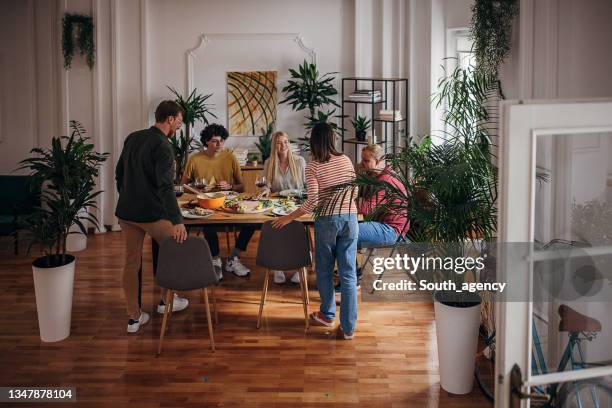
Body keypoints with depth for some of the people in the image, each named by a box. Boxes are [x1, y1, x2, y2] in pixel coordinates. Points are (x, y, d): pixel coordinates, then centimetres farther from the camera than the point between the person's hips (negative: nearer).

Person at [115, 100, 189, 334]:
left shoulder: (133, 138, 10)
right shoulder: (162, 146, -15)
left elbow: (119, 174, 18)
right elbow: (165, 185, -26)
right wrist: (177, 221, -31)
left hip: (126, 211, 7)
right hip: (151, 213, -7)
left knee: (132, 262, 11)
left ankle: (133, 318, 17)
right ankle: (166, 300, 25)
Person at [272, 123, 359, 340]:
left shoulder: (313, 167, -8)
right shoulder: (346, 160, 4)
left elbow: (313, 202, -14)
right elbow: (355, 191, 11)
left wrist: (288, 218, -6)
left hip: (327, 220, -3)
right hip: (350, 218, 3)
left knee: (324, 269, 17)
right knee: (348, 273, 4)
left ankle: (328, 315, 33)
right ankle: (348, 326, 6)